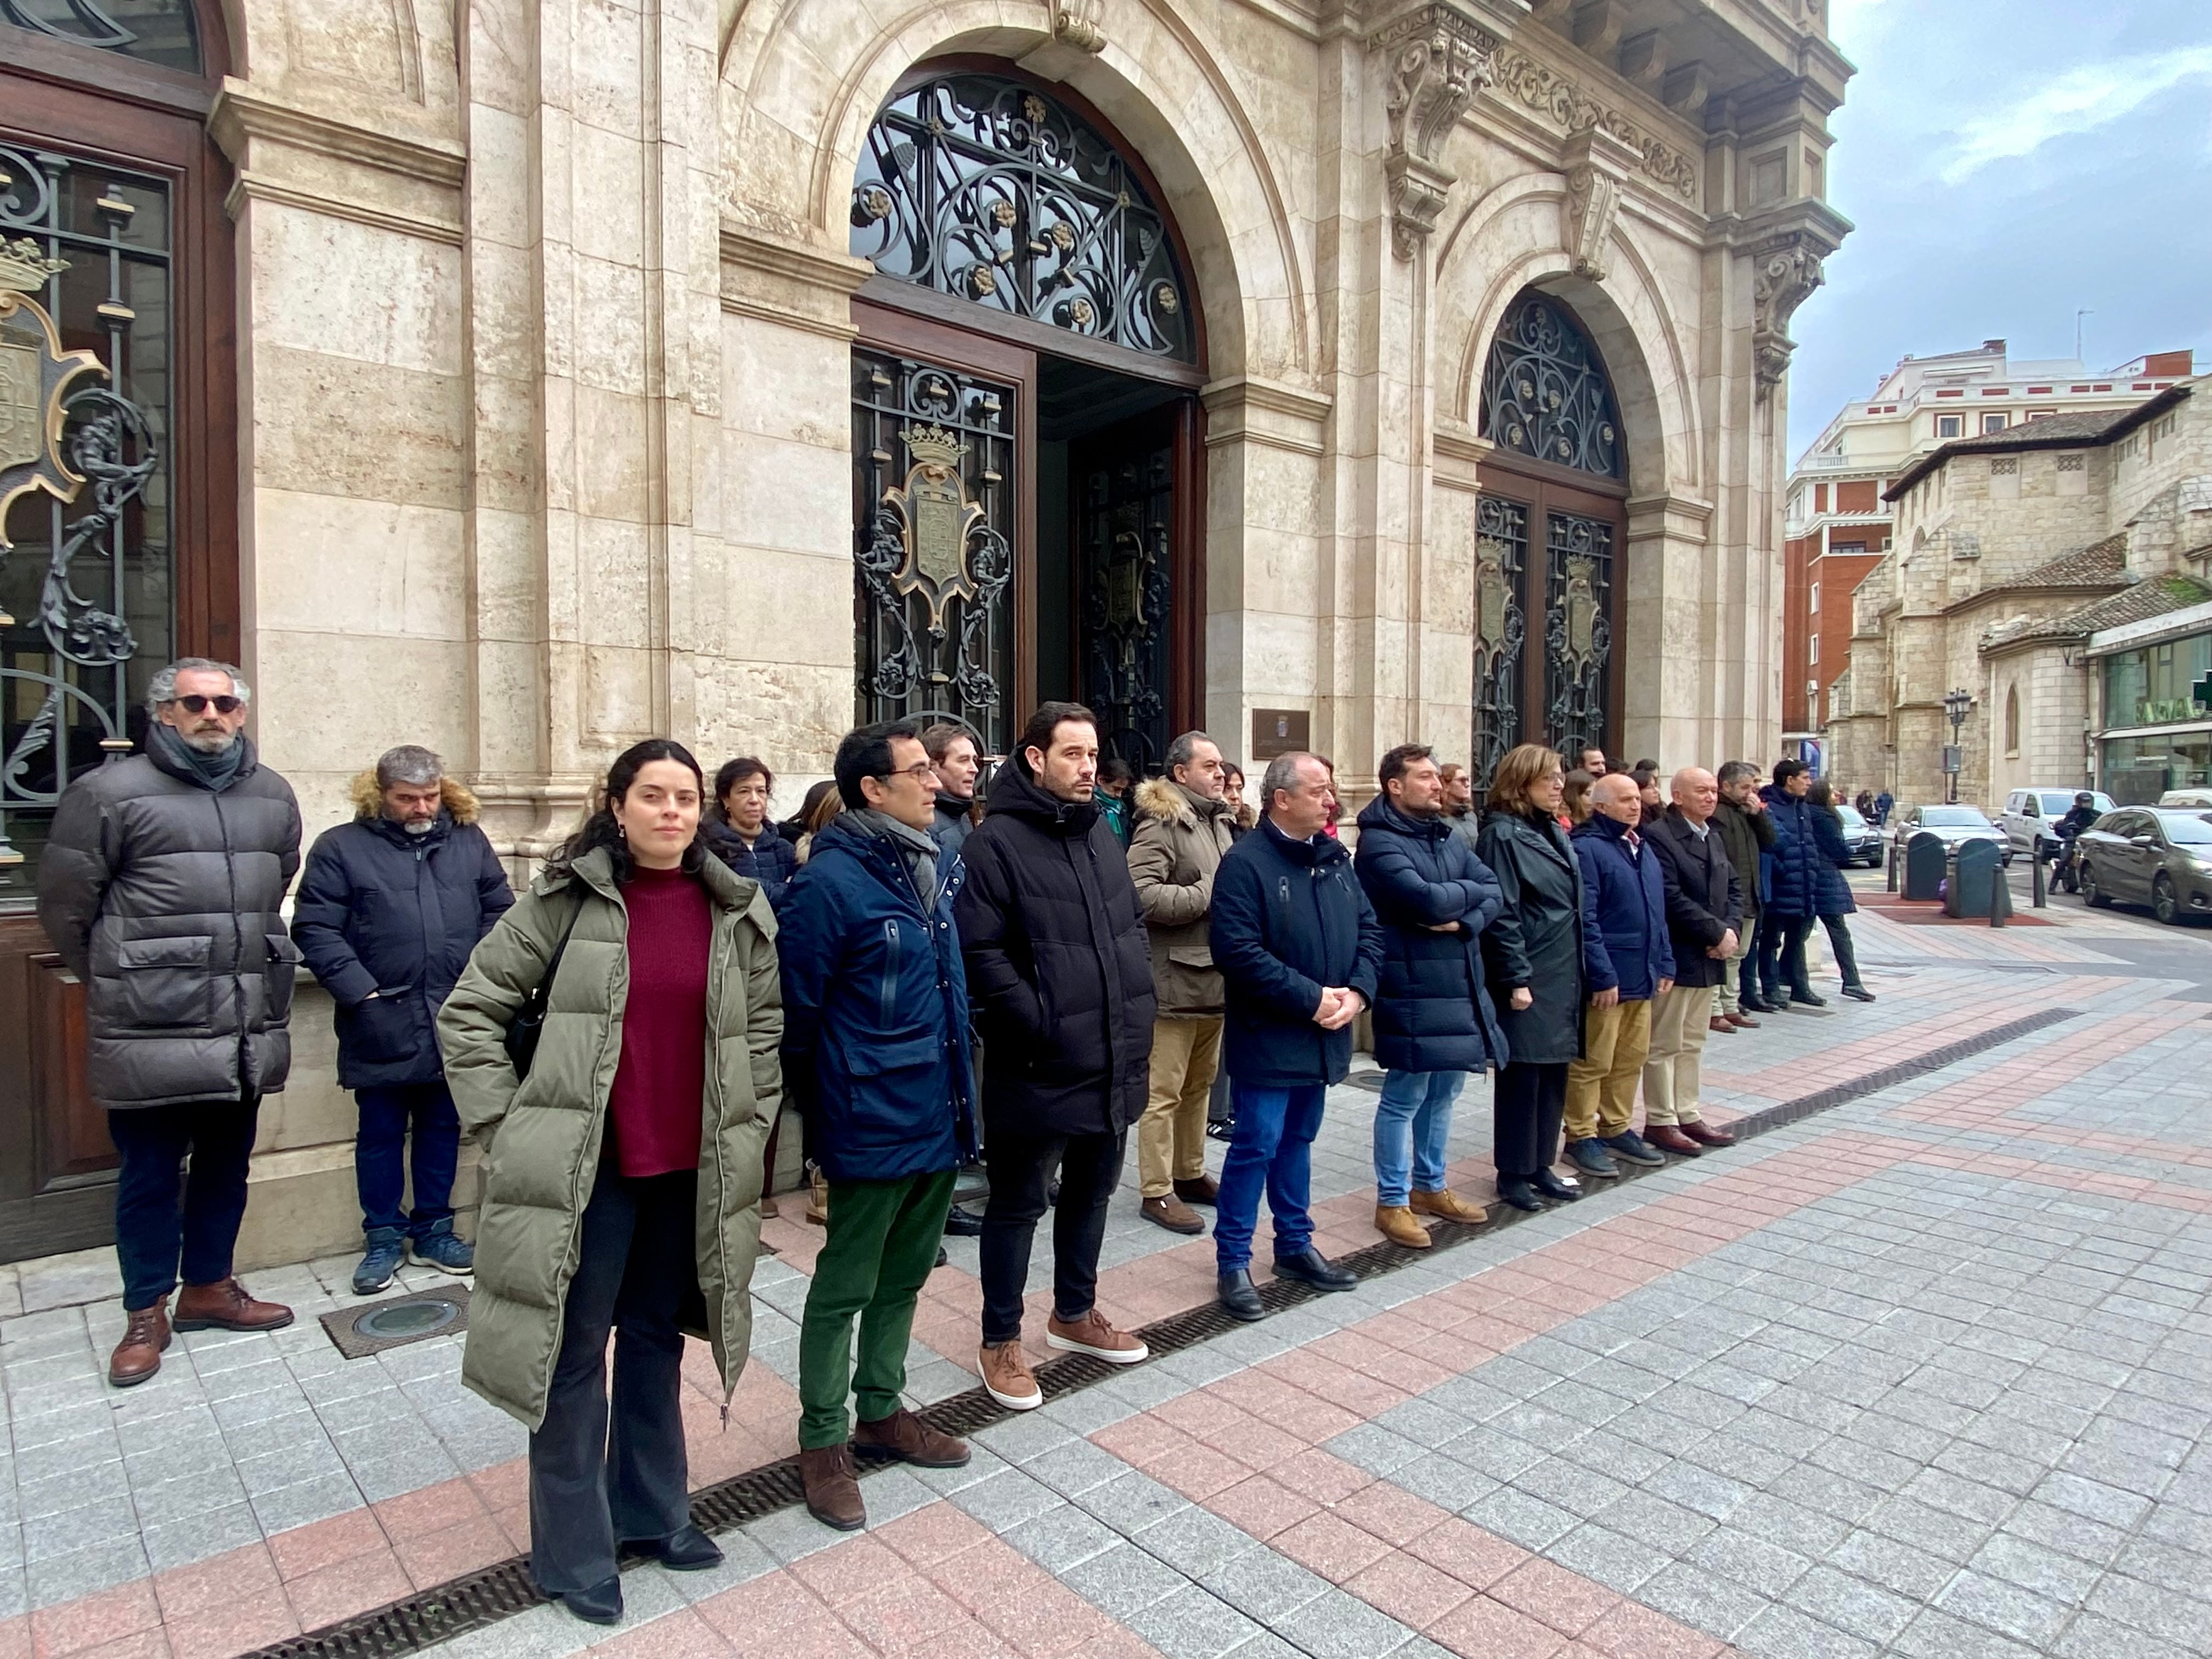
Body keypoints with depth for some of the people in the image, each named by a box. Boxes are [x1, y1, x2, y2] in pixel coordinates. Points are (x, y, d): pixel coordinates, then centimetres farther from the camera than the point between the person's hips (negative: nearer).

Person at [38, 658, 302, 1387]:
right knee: (149, 1176, 8)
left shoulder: (273, 796, 8)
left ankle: (207, 1287, 35)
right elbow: (64, 907, -2)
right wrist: (118, 985, 7)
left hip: (248, 1032, 5)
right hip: (151, 1034, -4)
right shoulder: (111, 793, -7)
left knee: (226, 1166, 17)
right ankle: (146, 1313, 25)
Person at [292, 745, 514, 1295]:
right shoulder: (340, 847, -2)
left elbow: (499, 910, 9)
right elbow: (315, 930, -6)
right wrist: (362, 994, -13)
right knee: (380, 1135, 10)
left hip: (453, 1022, 3)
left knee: (442, 1129, 13)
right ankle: (384, 1238, 24)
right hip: (381, 1025, -2)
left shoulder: (468, 841, 7)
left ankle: (434, 1231, 27)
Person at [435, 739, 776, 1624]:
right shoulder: (565, 898, -7)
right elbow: (468, 1010, -2)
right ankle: (573, 1552, 25)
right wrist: (505, 1125, -5)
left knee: (656, 1337, 18)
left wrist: (747, 1121, 4)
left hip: (691, 1167, 3)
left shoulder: (737, 911, 1)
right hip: (585, 1166, -3)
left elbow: (764, 1023, 9)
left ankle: (651, 1509, 37)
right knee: (575, 1352, 7)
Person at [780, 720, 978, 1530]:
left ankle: (881, 1410, 39)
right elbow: (797, 1008, -13)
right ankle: (823, 1440, 27)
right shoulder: (832, 880, -19)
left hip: (940, 1119, 7)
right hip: (875, 1126, -7)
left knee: (904, 1275, 21)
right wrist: (815, 1103, -2)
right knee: (845, 1288, 9)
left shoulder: (940, 864, 5)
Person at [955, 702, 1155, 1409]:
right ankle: (1000, 1342, 26)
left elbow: (1134, 923, 18)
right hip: (1039, 1068, -7)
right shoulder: (996, 841, -14)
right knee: (1019, 1204, 8)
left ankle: (1075, 1313, 41)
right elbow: (980, 953, -19)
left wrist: (1138, 1005, 7)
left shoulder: (1100, 834, 10)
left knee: (1092, 1191, 22)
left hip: (1114, 1061, 8)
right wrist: (1043, 1024, -20)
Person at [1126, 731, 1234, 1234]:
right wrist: (1208, 895, -20)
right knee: (1164, 1091, 0)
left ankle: (1190, 1173, 33)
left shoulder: (1220, 822, 15)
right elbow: (1142, 895, -26)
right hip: (1176, 979, -9)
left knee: (1200, 1084, 19)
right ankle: (1156, 1192, 9)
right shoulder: (1160, 826, -14)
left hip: (1216, 976, 9)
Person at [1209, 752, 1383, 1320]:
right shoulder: (1246, 863, -16)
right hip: (1268, 1037, -7)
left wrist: (1357, 990, -7)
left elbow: (1369, 929, 11)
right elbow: (1238, 951, -23)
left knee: (1297, 1141, 19)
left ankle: (1295, 1245, 32)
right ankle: (1232, 1262, 12)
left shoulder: (1334, 857, 9)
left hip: (1323, 1036, 7)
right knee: (1256, 1146, -2)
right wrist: (1311, 998, -21)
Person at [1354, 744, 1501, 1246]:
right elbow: (1428, 901, -25)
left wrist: (1463, 921, -15)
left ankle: (1429, 1186, 34)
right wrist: (1469, 892, -6)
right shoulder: (1379, 842, -13)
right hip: (1413, 988, -8)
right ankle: (1391, 1202, 15)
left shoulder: (1446, 833, 12)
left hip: (1460, 983, 8)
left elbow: (1493, 893, 5)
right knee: (1404, 1098, 1)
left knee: (1443, 1090, 18)